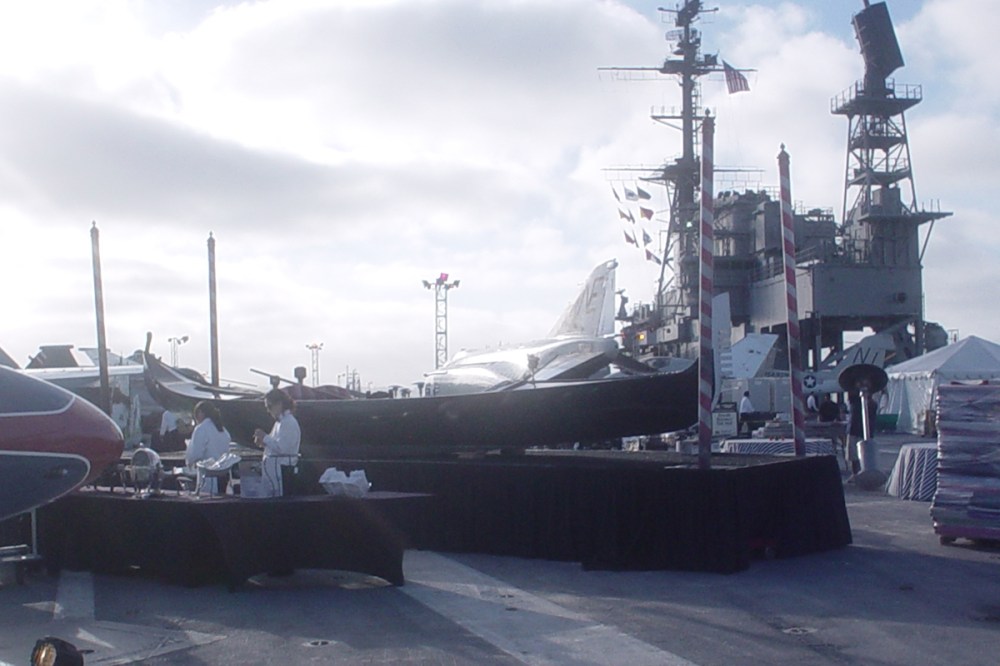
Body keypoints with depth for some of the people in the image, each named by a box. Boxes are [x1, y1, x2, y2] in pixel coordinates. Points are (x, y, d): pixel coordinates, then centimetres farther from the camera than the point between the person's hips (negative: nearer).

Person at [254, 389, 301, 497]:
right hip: (274, 470, 10)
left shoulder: (289, 422, -14)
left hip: (283, 471, -10)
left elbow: (282, 447, -23)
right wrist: (264, 443, 6)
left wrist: (265, 437, -13)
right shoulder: (280, 422, 18)